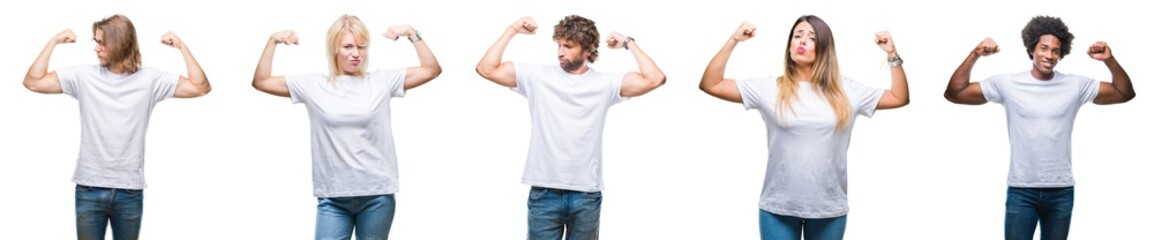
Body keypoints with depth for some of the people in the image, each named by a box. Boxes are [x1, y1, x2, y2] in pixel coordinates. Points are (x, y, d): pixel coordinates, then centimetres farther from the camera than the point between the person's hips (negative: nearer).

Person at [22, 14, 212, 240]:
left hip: (130, 191, 0)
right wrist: (54, 42, -3)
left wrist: (182, 46, -7)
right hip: (89, 189, 0)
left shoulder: (149, 79, 1)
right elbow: (33, 82, 0)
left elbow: (200, 87, -3)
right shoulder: (84, 76, 3)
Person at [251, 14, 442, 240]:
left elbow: (432, 70, 7)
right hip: (333, 198, 0)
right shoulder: (314, 85, 6)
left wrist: (412, 34, 0)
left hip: (377, 196, 0)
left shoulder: (381, 81, 6)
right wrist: (273, 41, 2)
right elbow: (261, 82, 9)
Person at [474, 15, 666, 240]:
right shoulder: (538, 76, 4)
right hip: (544, 192, 0)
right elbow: (486, 69, -1)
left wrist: (628, 43, 0)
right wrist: (512, 31, 0)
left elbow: (654, 79, -7)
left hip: (586, 195, 0)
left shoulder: (605, 84, 3)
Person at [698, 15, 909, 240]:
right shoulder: (769, 88, 0)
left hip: (829, 209, 1)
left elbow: (899, 98, 9)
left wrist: (892, 54, 1)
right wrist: (733, 41, -7)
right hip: (778, 207, -1)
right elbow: (710, 85, -3)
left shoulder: (846, 90, 5)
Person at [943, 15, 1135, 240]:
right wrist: (974, 55, -13)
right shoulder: (1007, 84, -1)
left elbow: (1125, 93, 5)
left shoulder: (1075, 86, 3)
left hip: (1061, 191, 2)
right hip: (1021, 191, -2)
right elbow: (954, 93, -1)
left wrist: (1110, 60, -10)